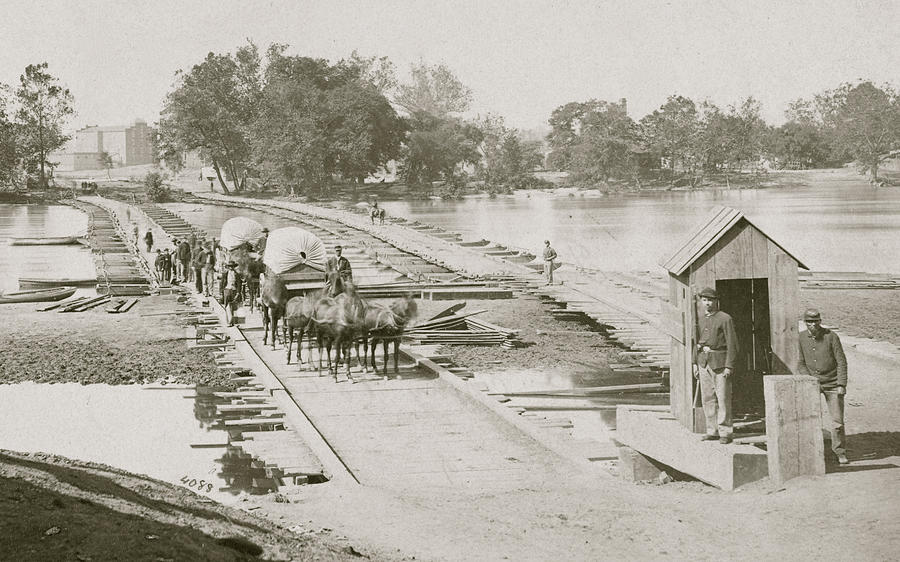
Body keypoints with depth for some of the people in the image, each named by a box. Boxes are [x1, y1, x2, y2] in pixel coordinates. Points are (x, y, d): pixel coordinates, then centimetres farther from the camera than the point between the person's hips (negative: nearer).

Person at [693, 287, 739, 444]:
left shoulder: (725, 319, -7)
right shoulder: (701, 320, 13)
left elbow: (732, 344, -10)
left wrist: (729, 366, -15)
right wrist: (695, 363, 11)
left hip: (720, 363, -6)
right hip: (704, 362, 6)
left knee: (723, 398, -4)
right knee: (707, 398, 6)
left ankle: (725, 433, 0)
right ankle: (712, 431, 12)